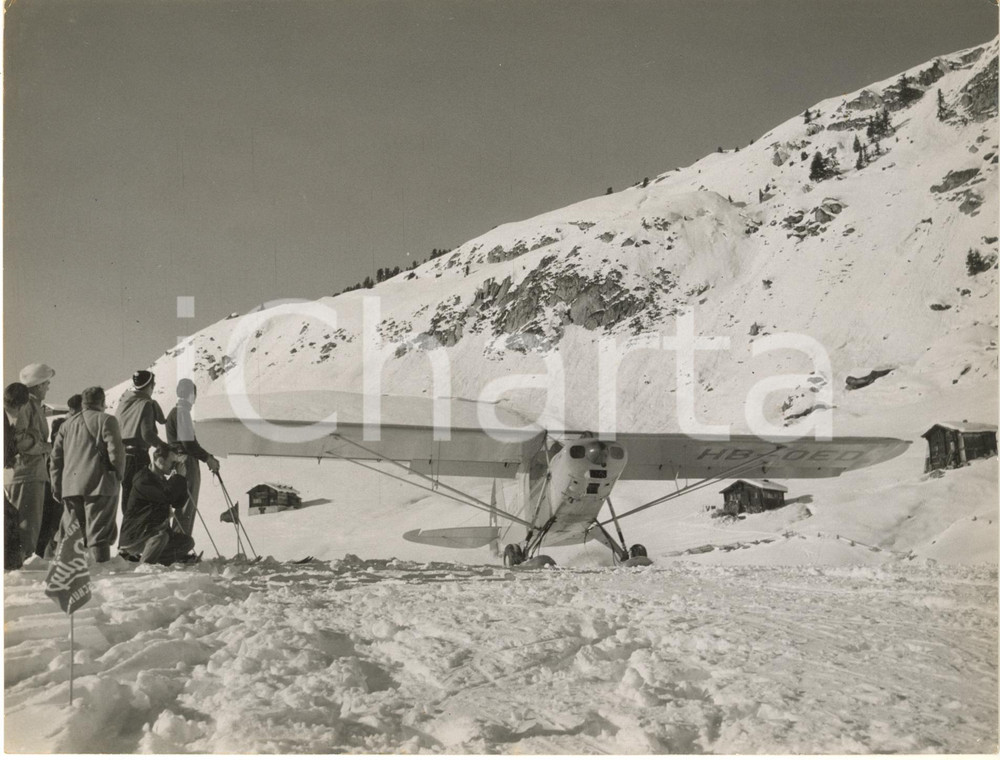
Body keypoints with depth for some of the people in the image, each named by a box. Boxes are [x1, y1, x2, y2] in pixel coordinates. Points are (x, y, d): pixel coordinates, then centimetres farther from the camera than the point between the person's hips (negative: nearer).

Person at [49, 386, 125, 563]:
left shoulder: (68, 424, 17)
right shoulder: (106, 420, -1)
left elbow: (56, 457, 16)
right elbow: (116, 451, -10)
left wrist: (56, 486, 20)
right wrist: (118, 475, 6)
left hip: (70, 488, 5)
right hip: (99, 485, -5)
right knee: (99, 532, -6)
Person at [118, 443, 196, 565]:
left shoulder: (161, 479, 14)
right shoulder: (143, 479, -17)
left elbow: (178, 503, 9)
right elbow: (167, 496, -29)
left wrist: (181, 478, 0)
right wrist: (179, 476, -17)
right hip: (133, 536, -10)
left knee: (188, 541, 1)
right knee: (162, 534, -36)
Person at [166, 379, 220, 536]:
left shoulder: (176, 412, 17)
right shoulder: (182, 412, -14)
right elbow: (188, 444, -20)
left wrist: (208, 458, 17)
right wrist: (208, 458, -11)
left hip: (186, 466, 10)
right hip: (186, 466, -10)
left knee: (188, 509, 14)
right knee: (185, 510, -7)